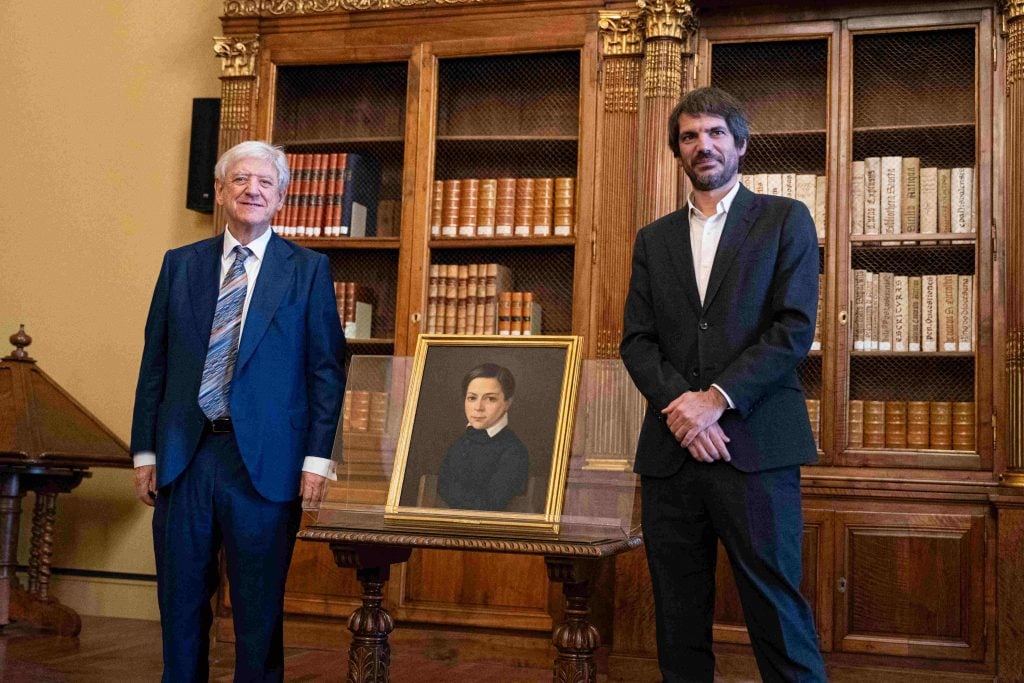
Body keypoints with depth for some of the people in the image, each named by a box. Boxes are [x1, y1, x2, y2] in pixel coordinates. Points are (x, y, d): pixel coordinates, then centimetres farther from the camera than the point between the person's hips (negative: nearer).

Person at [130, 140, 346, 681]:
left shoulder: (308, 270, 1)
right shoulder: (180, 264, 9)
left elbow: (327, 369, -1)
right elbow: (154, 363, 10)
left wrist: (316, 459, -7)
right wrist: (144, 452, 6)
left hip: (263, 460, -2)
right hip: (183, 455, 3)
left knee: (258, 608, 7)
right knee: (180, 601, 11)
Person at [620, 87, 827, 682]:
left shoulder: (785, 220, 7)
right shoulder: (654, 239, 18)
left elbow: (795, 327, -4)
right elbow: (637, 340, 9)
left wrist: (717, 399, -13)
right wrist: (679, 401, -10)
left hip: (755, 445, -4)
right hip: (671, 450, 4)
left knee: (776, 608, -3)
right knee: (679, 620, 8)